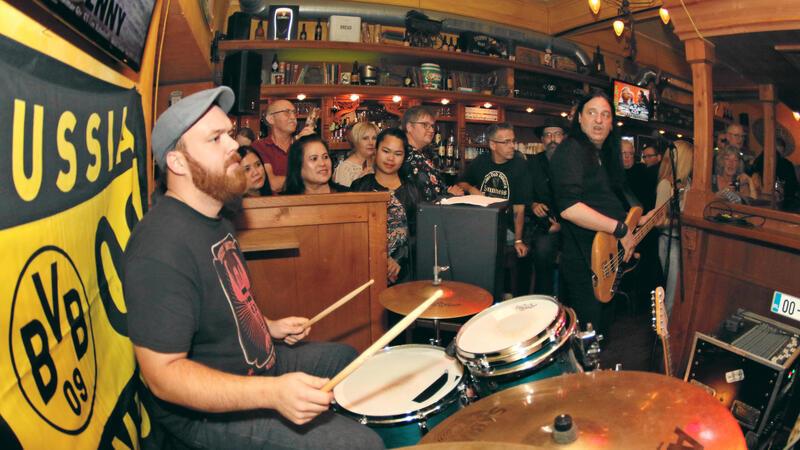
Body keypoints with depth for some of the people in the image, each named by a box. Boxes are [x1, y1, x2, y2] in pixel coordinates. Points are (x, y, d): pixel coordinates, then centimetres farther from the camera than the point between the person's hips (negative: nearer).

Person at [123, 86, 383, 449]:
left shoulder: (214, 221, 5)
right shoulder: (161, 247, -29)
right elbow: (162, 373, -31)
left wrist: (269, 327, 9)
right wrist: (272, 392, -40)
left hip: (259, 361, 10)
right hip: (207, 411, -10)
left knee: (347, 358, 24)